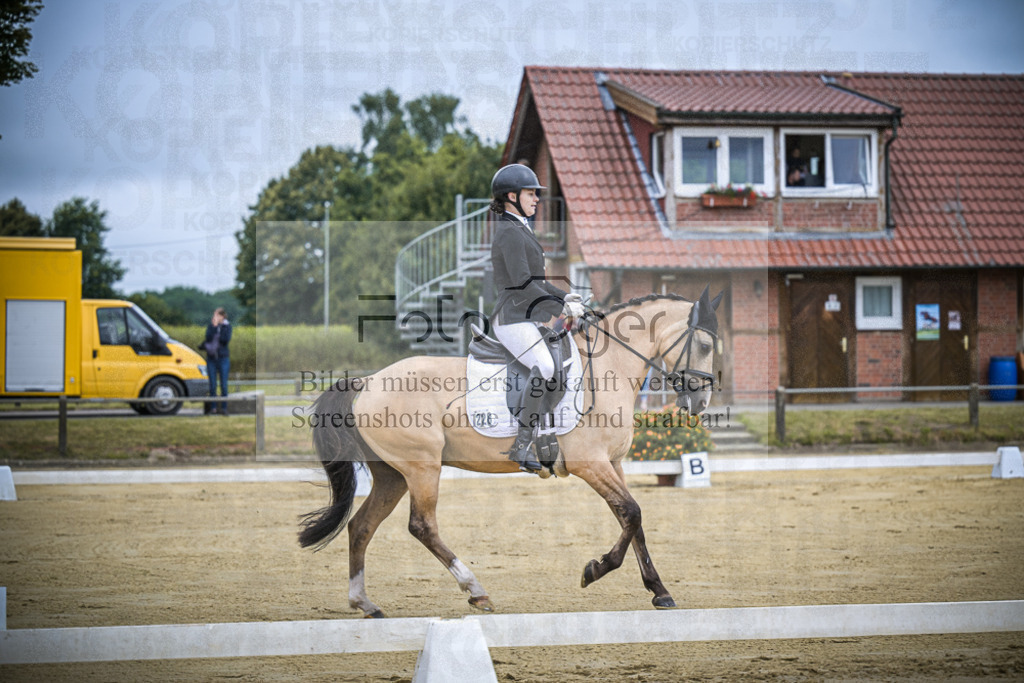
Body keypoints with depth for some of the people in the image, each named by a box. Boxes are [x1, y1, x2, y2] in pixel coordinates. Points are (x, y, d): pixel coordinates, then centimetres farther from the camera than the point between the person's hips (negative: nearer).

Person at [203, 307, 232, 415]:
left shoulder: (227, 326, 1)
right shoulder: (210, 326, 4)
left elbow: (226, 340, -13)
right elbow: (208, 337, -12)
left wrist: (218, 327, -12)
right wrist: (214, 326, -14)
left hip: (223, 358, -2)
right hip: (211, 358, 2)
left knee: (223, 385, -2)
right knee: (212, 385, 3)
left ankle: (224, 407, 4)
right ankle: (214, 407, 9)